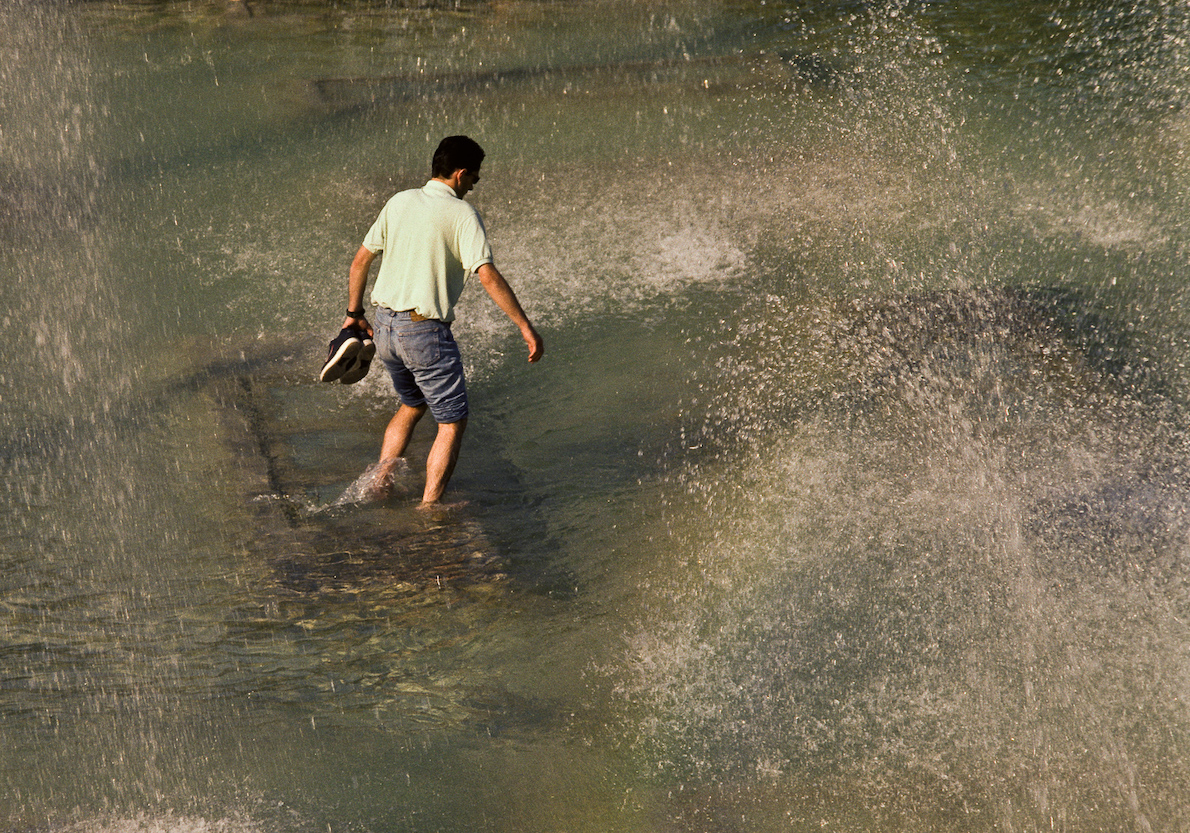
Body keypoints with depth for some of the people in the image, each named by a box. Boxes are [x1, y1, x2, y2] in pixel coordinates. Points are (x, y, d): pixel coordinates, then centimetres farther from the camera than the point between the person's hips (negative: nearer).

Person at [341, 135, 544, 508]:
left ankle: (379, 483, 26)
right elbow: (489, 277, -20)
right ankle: (429, 508, 1)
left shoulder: (399, 202, 6)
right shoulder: (462, 214, -12)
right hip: (425, 333, -7)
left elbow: (360, 261, 12)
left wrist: (354, 314, 23)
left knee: (413, 405, 29)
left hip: (384, 326, 7)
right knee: (452, 422, 5)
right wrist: (526, 328, -18)